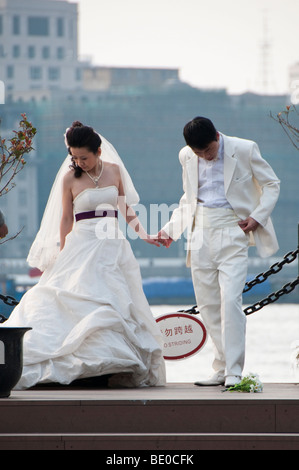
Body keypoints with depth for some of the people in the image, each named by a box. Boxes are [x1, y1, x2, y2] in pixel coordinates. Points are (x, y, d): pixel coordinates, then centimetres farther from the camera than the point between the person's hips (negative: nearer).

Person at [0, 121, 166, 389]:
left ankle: (121, 368, 0)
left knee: (118, 303, -2)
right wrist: (63, 255, 4)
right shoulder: (70, 178, 0)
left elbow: (126, 207, 16)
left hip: (114, 246, 3)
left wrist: (142, 233, 5)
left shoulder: (115, 171, 7)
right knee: (84, 303, -13)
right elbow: (66, 219, 4)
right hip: (82, 246, -3)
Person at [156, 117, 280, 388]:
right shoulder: (187, 156, 7)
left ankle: (234, 372, -13)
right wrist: (171, 229, 8)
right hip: (201, 235, 5)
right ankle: (221, 369, 12)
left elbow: (271, 185, 4)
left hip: (232, 233, -5)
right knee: (207, 304, 4)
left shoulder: (245, 150, -6)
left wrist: (257, 217, -9)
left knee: (230, 300, -16)